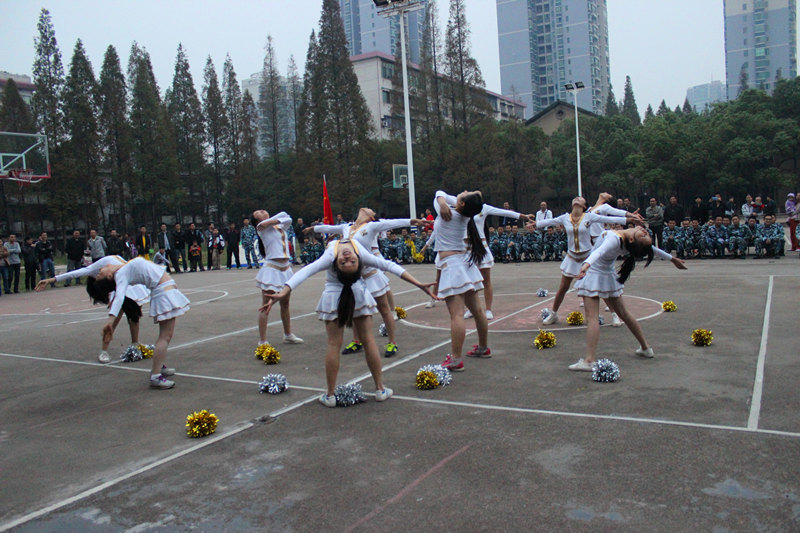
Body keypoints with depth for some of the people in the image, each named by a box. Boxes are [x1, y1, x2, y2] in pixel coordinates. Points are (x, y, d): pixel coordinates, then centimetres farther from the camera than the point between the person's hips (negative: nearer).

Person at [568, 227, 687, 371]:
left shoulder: (615, 239, -28)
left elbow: (599, 251, -47)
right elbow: (652, 250, 11)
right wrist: (672, 259, 29)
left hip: (593, 275, -7)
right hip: (608, 276, 7)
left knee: (592, 317, -12)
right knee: (623, 314, 21)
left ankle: (589, 361, -20)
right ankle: (645, 348, 36)